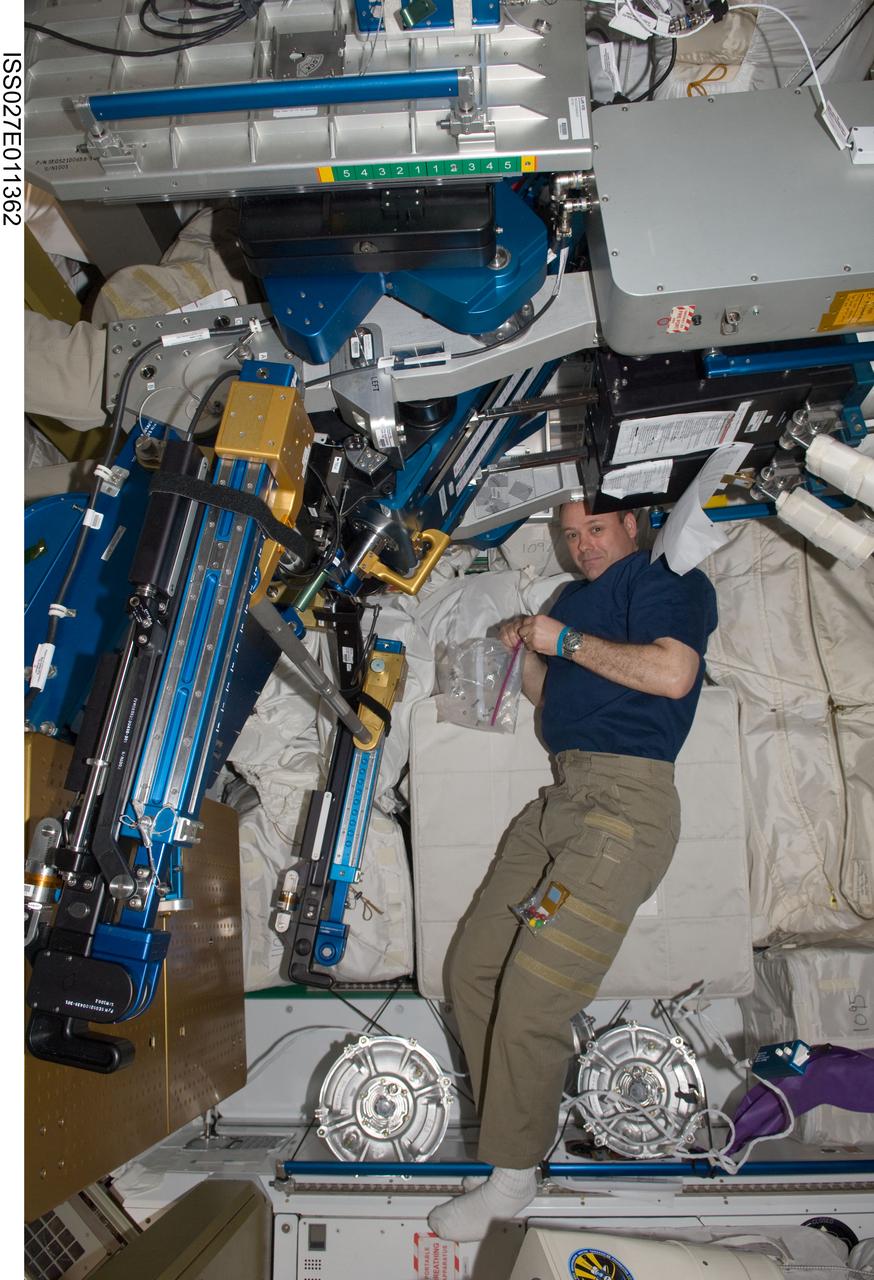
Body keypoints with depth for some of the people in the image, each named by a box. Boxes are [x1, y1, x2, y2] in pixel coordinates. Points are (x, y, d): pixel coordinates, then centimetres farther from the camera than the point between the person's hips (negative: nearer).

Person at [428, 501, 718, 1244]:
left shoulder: (660, 577, 0)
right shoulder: (579, 598, 25)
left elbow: (673, 673, -19)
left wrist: (566, 641, -12)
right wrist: (525, 652, 12)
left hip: (625, 801, -9)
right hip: (563, 799, 9)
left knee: (531, 1000, -11)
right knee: (473, 971, 7)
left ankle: (512, 1180, 7)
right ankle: (517, 1125, 22)